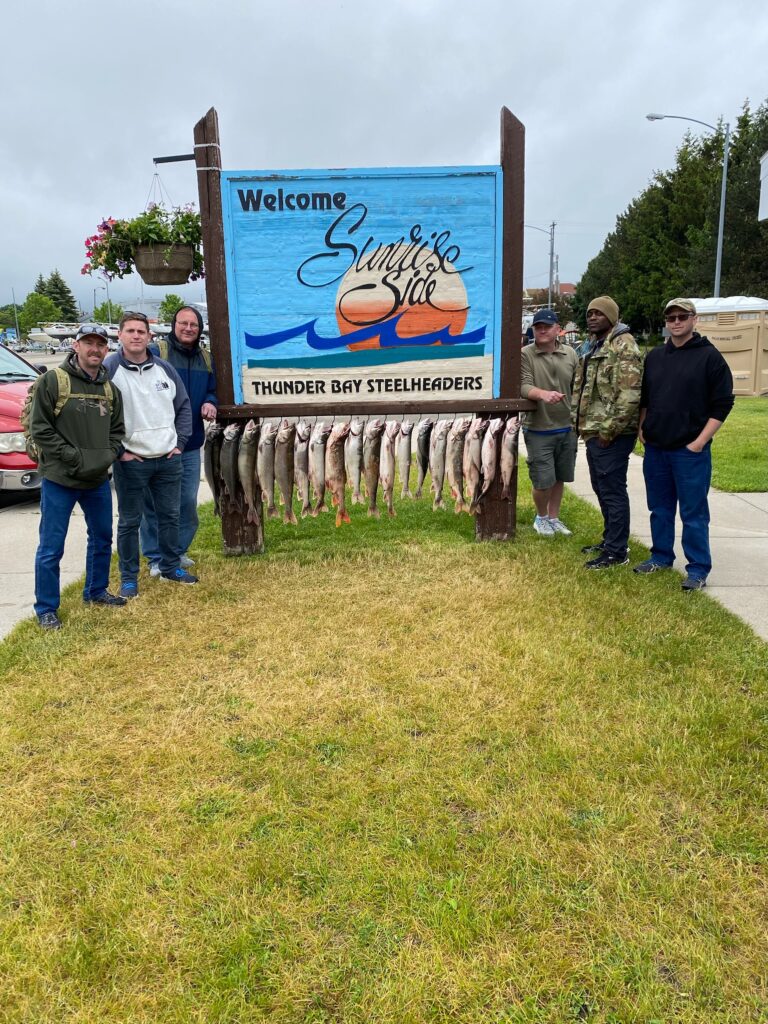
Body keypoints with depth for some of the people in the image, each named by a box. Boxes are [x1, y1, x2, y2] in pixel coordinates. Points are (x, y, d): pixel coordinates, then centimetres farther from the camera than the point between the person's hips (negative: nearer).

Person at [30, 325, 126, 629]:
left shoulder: (110, 388, 9)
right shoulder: (52, 381, -9)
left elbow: (117, 430, 15)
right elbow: (39, 428, -11)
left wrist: (108, 455, -4)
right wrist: (74, 457, -17)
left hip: (99, 480, 6)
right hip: (59, 479, -6)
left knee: (102, 538, 18)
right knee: (51, 547, 0)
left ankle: (96, 591, 36)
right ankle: (46, 608, 13)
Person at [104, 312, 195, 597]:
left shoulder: (164, 368, 7)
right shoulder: (108, 369, -9)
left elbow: (183, 406, 15)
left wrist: (180, 442, 6)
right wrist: (118, 451, -11)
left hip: (169, 459, 5)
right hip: (131, 462, -4)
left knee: (170, 515, 14)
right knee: (129, 521, 5)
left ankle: (170, 567, 31)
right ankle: (128, 577, 17)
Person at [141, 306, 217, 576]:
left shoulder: (206, 359, 11)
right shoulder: (155, 353, -7)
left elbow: (211, 391, 21)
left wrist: (210, 403, -1)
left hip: (191, 444, 6)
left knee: (188, 502, 12)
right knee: (155, 503, 1)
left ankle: (179, 551, 28)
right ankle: (156, 558, 12)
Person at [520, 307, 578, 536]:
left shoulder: (570, 354, 6)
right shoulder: (525, 355, -6)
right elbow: (524, 387, -17)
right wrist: (544, 394, -36)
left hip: (566, 429, 4)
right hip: (538, 430, -4)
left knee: (559, 478, 14)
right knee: (543, 481, -2)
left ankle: (554, 518, 31)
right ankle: (541, 517, 24)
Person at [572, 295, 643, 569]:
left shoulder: (623, 345, -13)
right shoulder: (593, 347, 18)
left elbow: (630, 393, -21)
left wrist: (610, 429, -21)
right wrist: (581, 423, 18)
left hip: (611, 434, -10)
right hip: (593, 431, 10)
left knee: (612, 490, -5)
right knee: (601, 488, 18)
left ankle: (617, 551, 3)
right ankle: (610, 539, 31)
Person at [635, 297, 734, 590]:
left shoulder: (709, 357, -6)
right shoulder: (655, 356, 11)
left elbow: (722, 404, -8)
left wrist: (700, 441, -13)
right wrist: (642, 428, 9)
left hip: (690, 450, -5)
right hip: (655, 448, 5)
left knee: (693, 512, 0)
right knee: (660, 508, 15)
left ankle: (698, 569, 9)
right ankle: (661, 556, 29)